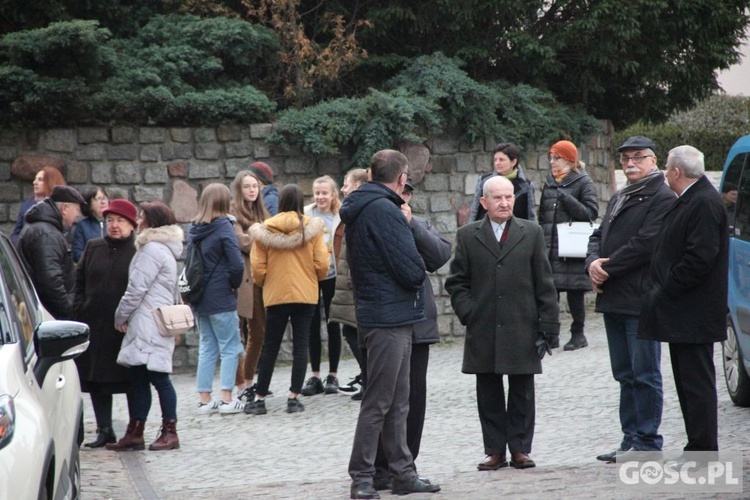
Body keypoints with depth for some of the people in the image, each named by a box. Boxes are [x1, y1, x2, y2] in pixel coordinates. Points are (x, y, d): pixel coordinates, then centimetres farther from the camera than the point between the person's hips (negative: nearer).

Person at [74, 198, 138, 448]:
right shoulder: (93, 248, 11)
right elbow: (79, 281, 13)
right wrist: (79, 310, 2)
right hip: (95, 326, 4)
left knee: (132, 381, 2)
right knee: (97, 380, 6)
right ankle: (104, 429, 14)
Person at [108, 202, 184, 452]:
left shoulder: (152, 250, -12)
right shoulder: (163, 249, 21)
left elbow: (137, 288, -15)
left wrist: (121, 315, -4)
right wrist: (126, 317, 19)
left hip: (150, 325, -10)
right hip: (145, 325, 10)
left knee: (158, 378, -7)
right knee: (140, 378, 9)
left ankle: (170, 432, -4)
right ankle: (135, 433, 10)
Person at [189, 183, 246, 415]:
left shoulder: (194, 229, 5)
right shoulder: (223, 227, -13)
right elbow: (237, 264, -17)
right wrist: (234, 284, -2)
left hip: (199, 298, 6)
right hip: (221, 299, -6)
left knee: (207, 348, 13)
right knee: (230, 348, 1)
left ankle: (204, 399, 13)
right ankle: (227, 399, -4)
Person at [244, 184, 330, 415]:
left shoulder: (265, 229, -2)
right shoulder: (312, 227, -3)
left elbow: (257, 266, -2)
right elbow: (322, 264, -4)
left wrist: (261, 282, 19)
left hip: (276, 294, 1)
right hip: (306, 294, -1)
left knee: (270, 348, 8)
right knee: (300, 346, 4)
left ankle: (260, 399, 10)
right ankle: (294, 398, 0)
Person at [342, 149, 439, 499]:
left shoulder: (358, 210, 14)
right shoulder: (384, 211, -17)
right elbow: (411, 269, -19)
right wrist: (417, 271, 2)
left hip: (379, 314, 10)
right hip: (391, 317, -10)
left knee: (397, 403, 14)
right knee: (379, 402, -4)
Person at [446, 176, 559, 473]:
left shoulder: (532, 233, 6)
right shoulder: (468, 236, 6)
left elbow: (544, 284, 5)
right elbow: (456, 282, 8)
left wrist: (548, 326, -1)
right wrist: (468, 314, -5)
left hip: (522, 329, 0)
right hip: (483, 333, 0)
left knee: (522, 392, 4)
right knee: (489, 393, 4)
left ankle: (520, 448, 12)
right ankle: (495, 450, 11)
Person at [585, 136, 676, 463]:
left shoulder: (662, 198, -8)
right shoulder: (619, 199, 22)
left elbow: (646, 243, -17)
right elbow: (598, 236, 19)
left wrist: (606, 269, -13)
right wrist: (594, 262, -4)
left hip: (641, 300, -9)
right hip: (613, 300, 9)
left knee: (644, 374, -4)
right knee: (626, 375, 12)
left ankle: (647, 443, 0)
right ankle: (631, 439, 17)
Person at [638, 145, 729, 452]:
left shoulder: (705, 203, -15)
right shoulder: (688, 202, 17)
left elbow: (700, 257, -23)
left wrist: (665, 292, -17)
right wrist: (662, 291, 13)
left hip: (694, 314, -11)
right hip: (682, 314, 11)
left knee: (697, 382, -8)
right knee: (688, 382, 13)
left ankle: (703, 449, -5)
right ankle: (699, 447, 18)